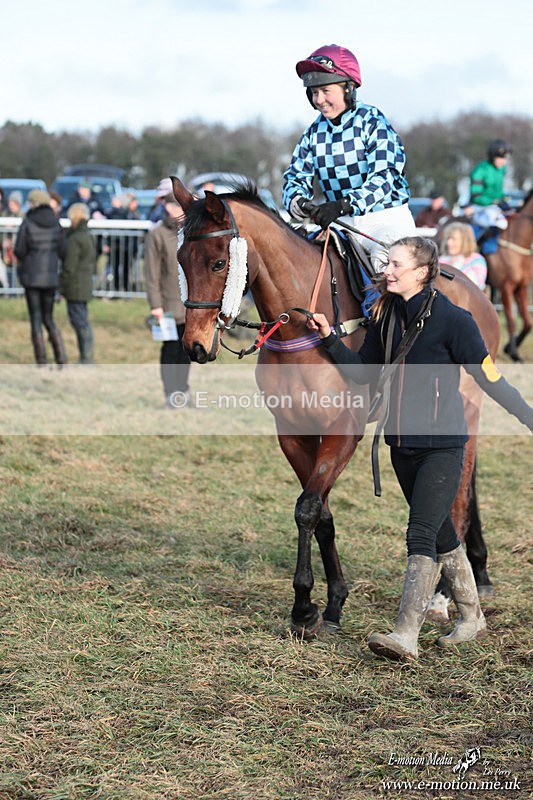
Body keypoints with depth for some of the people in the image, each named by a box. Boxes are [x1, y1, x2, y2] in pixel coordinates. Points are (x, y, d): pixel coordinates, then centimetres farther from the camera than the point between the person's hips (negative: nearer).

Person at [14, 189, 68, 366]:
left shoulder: (27, 223, -10)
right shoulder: (56, 223, 3)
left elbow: (19, 251, -8)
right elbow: (62, 251, 4)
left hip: (31, 276, -4)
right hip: (51, 276, 4)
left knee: (35, 319, 3)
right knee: (48, 318, 14)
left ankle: (41, 363, 1)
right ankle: (61, 358, -1)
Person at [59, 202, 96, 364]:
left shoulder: (74, 239, -17)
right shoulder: (90, 237, 12)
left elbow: (69, 267, -18)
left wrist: (62, 287, -10)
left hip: (75, 286, -9)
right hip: (87, 283, 9)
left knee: (80, 322, -6)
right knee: (82, 321, 15)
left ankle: (87, 359, -5)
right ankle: (86, 358, 19)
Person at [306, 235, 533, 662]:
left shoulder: (453, 319, -13)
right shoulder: (386, 316, 5)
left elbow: (489, 377, -8)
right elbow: (363, 372, 9)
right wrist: (330, 339, -3)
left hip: (442, 446, -7)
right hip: (403, 443, 7)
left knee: (421, 536, -13)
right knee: (441, 534, 17)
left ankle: (406, 635, -16)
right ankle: (472, 618, 32)